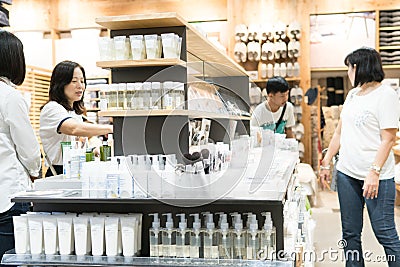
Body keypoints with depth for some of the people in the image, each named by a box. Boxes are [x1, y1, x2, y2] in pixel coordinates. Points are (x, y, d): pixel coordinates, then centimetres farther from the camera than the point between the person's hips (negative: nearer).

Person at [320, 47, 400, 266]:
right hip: (347, 173, 8)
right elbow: (339, 132, 19)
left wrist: (374, 172, -21)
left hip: (376, 177, -7)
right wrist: (326, 163, 17)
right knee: (350, 233, 12)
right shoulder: (352, 95, 15)